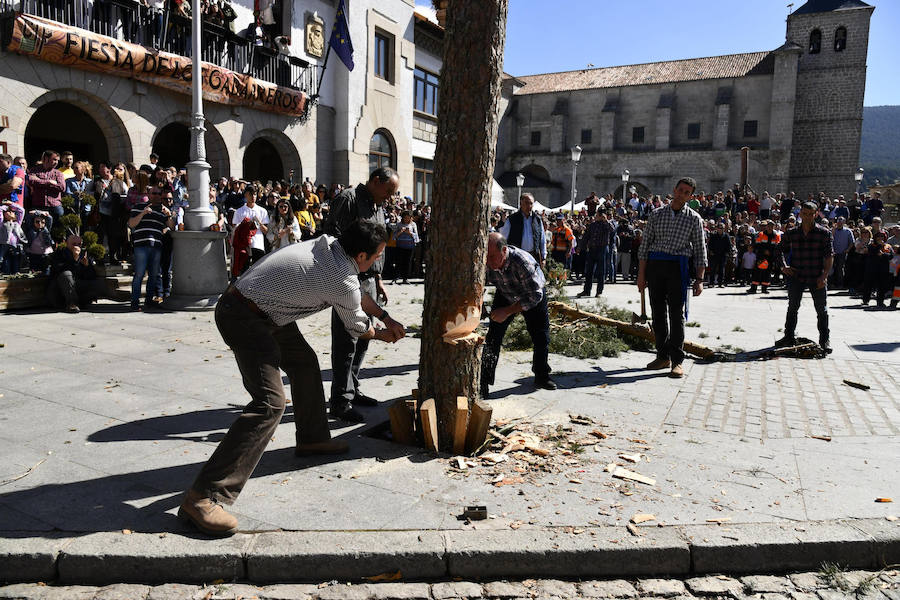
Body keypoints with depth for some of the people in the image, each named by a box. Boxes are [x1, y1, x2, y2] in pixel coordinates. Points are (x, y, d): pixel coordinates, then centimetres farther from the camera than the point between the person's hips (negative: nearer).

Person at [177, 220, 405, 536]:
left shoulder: (328, 244, 3)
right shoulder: (341, 283, -21)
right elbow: (357, 328, 1)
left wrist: (387, 318, 26)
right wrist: (384, 334, 22)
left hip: (263, 308, 11)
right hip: (244, 319, -11)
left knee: (305, 361, 23)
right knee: (270, 402, -20)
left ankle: (312, 438, 41)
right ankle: (203, 496, -20)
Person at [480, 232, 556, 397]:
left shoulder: (523, 262, -42)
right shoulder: (486, 264, -29)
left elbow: (535, 296, -36)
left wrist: (507, 311, -39)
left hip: (534, 295, -2)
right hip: (505, 295, 2)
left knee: (541, 338, 4)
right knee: (493, 337, -10)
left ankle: (541, 376, 28)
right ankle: (484, 382, -6)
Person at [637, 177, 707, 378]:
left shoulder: (694, 218, 5)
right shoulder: (657, 214, 9)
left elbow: (700, 250, 6)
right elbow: (645, 245, 9)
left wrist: (699, 280, -2)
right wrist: (641, 274, 4)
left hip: (677, 266, -2)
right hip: (655, 264, 2)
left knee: (676, 313, -5)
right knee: (658, 312, 7)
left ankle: (677, 360, 0)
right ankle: (663, 356, 18)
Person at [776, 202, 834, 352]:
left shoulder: (824, 233, -2)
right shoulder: (791, 233, 5)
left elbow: (829, 256, -4)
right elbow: (781, 249, 17)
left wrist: (824, 275, -12)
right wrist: (784, 266, 2)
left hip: (817, 278, -2)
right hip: (796, 276, 2)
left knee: (822, 309, 5)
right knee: (792, 307, 9)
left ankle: (824, 340, 17)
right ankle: (789, 337, 20)